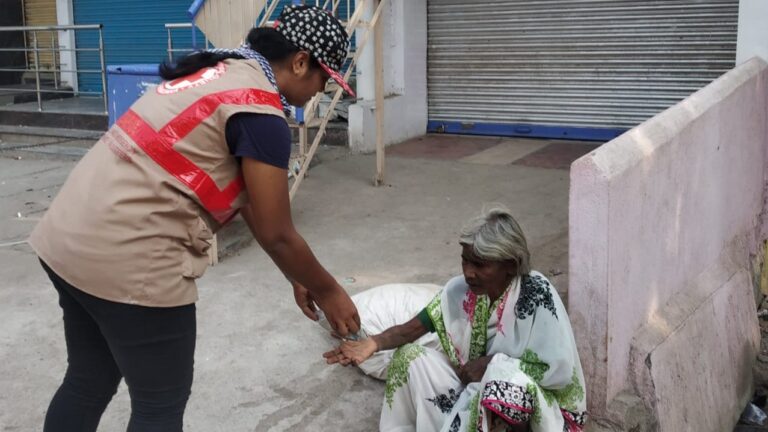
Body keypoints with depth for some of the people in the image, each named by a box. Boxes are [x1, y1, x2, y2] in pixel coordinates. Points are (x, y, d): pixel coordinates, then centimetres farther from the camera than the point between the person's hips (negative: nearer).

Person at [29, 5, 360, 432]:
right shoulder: (261, 113, -14)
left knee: (88, 382, 25)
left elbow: (245, 198, 18)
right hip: (127, 260, -10)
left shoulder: (220, 71, 15)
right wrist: (328, 291, 9)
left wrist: (297, 278, 21)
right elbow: (276, 235, -8)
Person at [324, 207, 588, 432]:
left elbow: (561, 370, -25)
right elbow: (414, 327, -13)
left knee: (502, 379, -38)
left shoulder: (537, 293, -23)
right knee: (411, 357, -11)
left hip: (535, 401, -5)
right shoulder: (460, 289, -8)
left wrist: (493, 363, -21)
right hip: (474, 389, 5)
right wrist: (374, 343, -32)